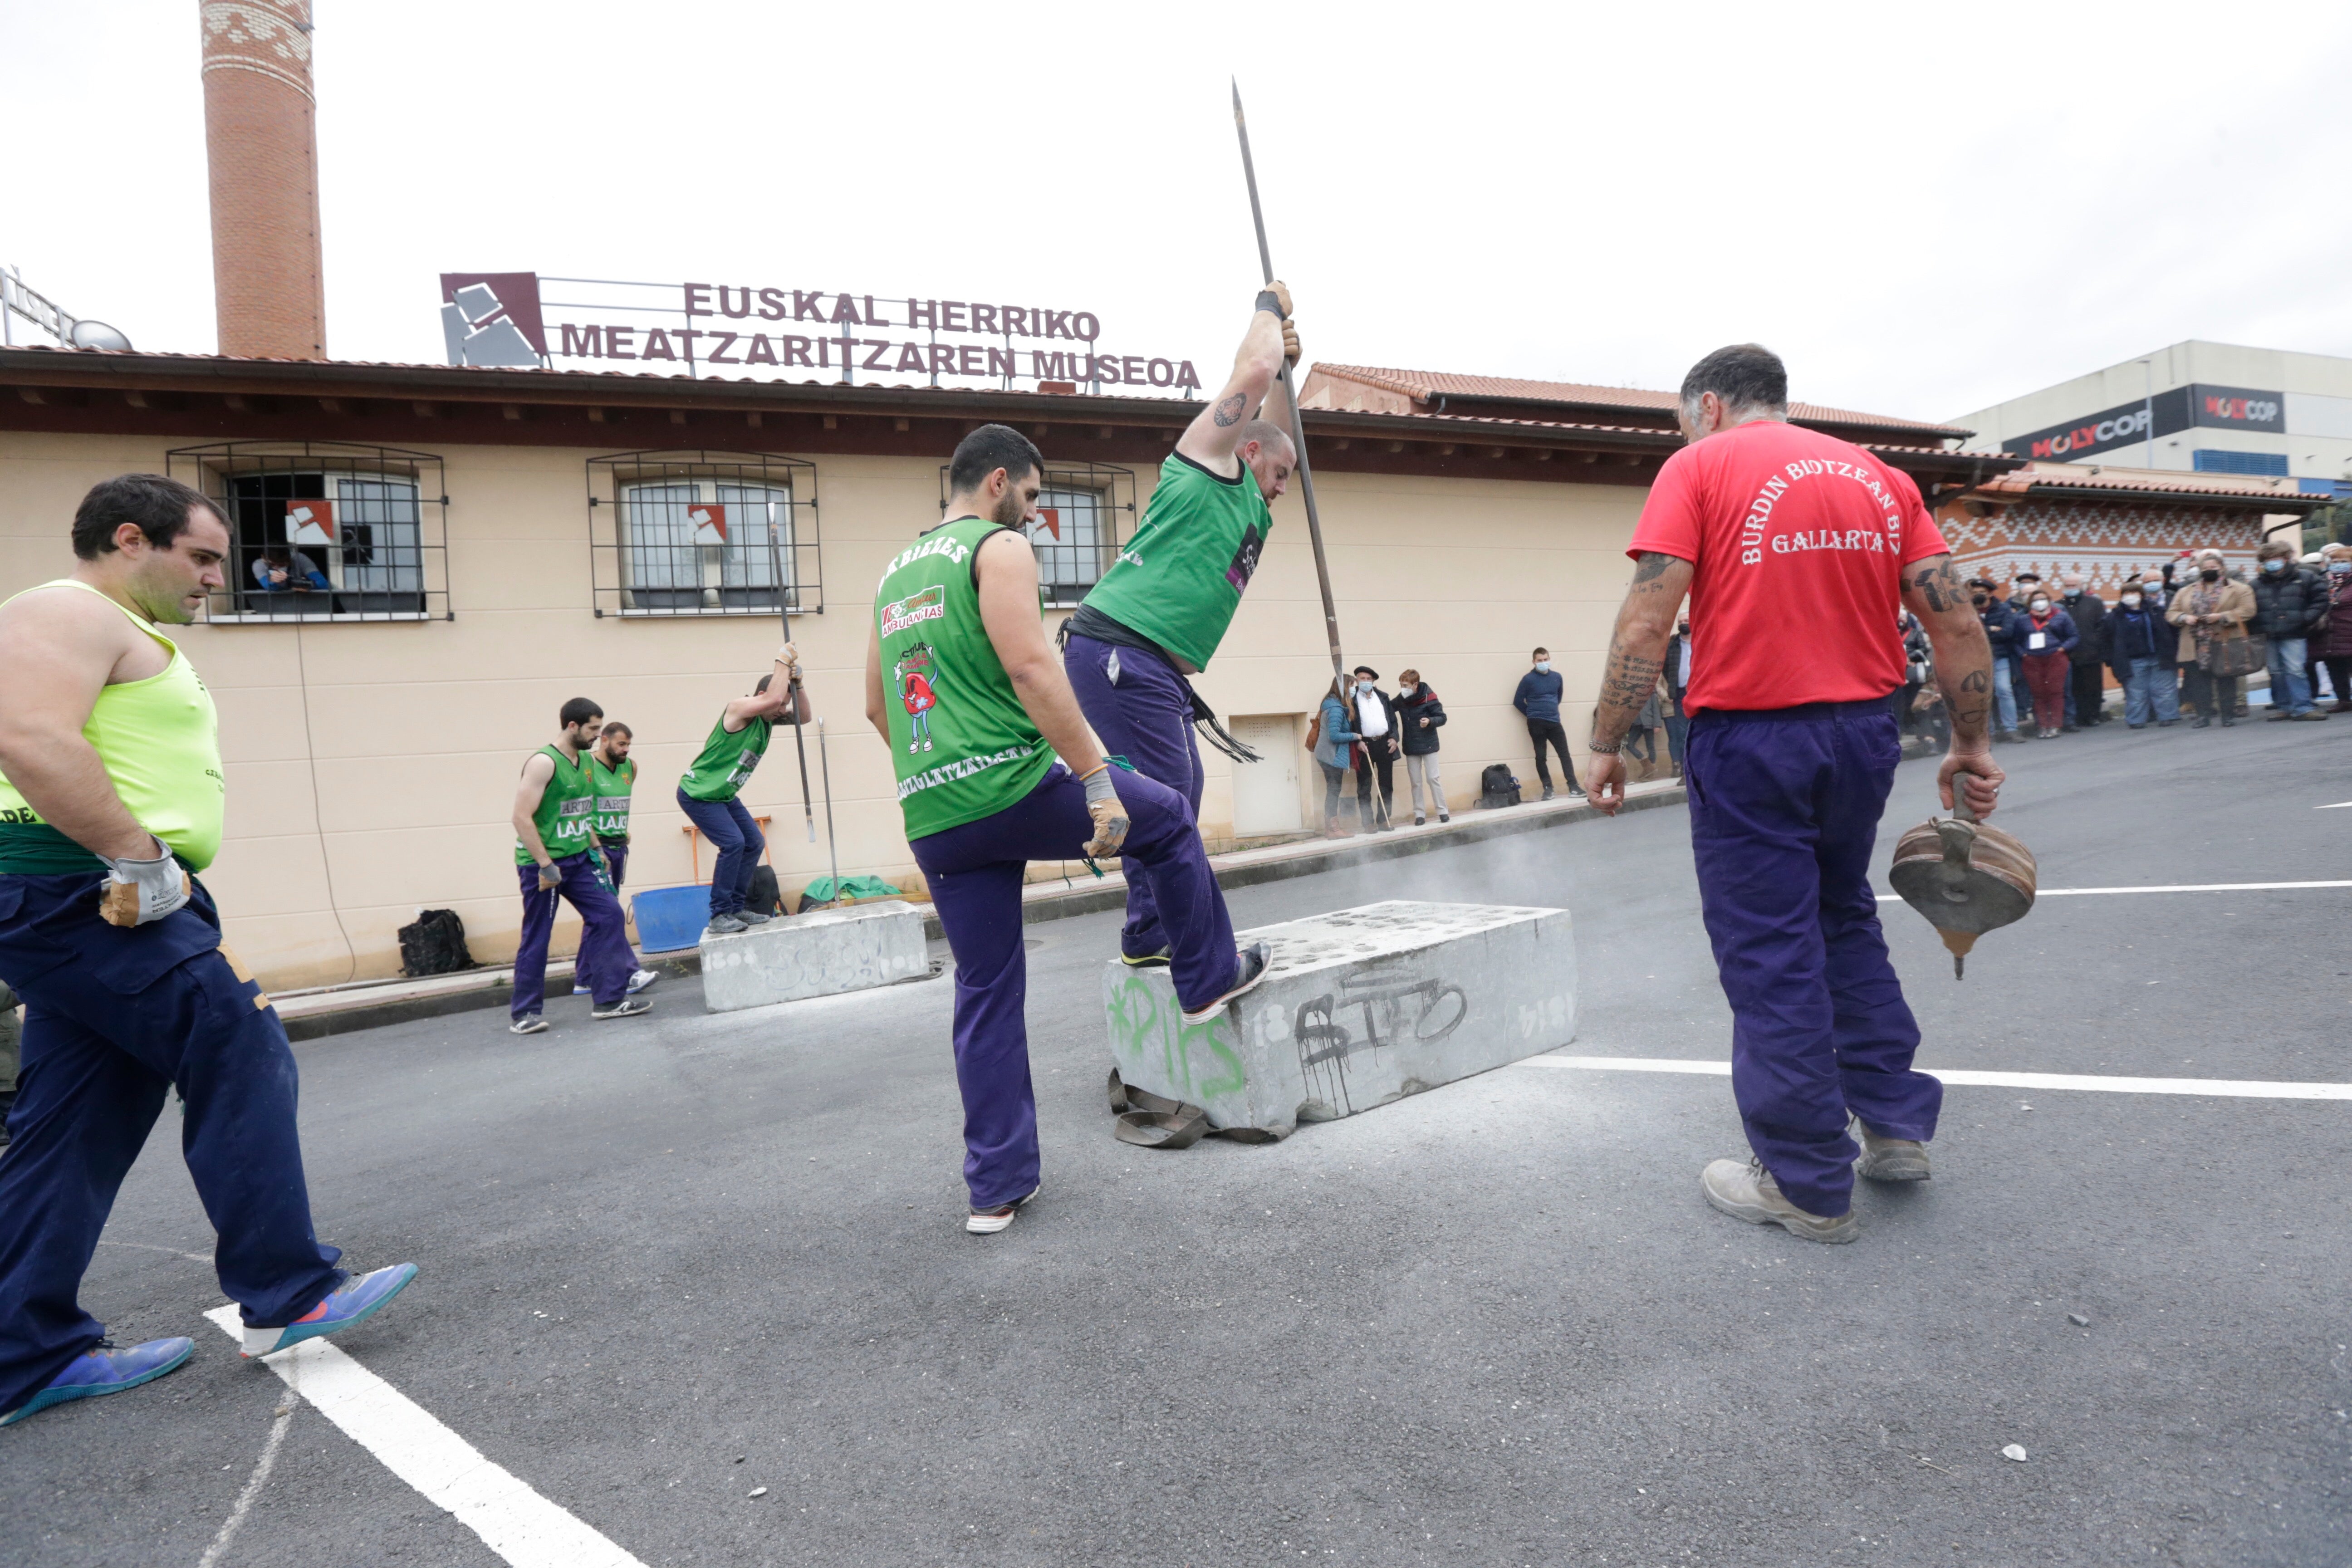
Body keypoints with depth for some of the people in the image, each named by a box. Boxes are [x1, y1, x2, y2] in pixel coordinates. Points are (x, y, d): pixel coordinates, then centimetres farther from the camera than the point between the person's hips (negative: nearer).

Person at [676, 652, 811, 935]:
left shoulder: (768, 718, 3)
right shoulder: (738, 708, -21)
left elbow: (803, 718, -3)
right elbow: (773, 698, -37)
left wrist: (797, 683, -15)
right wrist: (783, 661, -25)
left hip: (725, 795, 9)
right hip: (698, 794, -9)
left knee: (754, 843, 7)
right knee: (733, 843, -20)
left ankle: (736, 907, 16)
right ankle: (719, 915, -13)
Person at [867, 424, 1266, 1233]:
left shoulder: (894, 573, 21)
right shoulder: (1000, 548, -3)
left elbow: (878, 709, 23)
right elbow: (1030, 668, -18)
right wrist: (1098, 785, -18)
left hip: (933, 823, 7)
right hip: (1013, 788, -7)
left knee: (985, 996, 13)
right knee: (1167, 818, 18)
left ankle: (996, 1185, 18)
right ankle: (1209, 978, 31)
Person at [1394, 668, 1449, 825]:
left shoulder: (1429, 697, -13)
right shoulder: (1400, 700, -1)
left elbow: (1442, 718, -10)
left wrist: (1430, 721, -28)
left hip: (1428, 745, -4)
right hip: (1411, 747, 4)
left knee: (1433, 779, -1)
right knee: (1415, 782, 7)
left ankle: (1442, 812, 9)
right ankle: (1419, 814, 13)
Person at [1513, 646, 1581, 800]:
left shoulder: (1557, 677, 6)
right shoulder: (1528, 679, -7)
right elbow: (1518, 701, -2)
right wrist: (1532, 714, 4)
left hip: (1554, 722, 4)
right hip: (1537, 723, -4)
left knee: (1565, 754, 1)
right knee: (1541, 756, 2)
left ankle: (1574, 787, 1)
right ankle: (1548, 788, 10)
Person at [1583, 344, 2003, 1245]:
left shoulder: (1698, 468, -3)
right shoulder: (1880, 476, 12)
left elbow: (1646, 624, -13)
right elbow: (1957, 624, 7)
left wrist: (1606, 745, -8)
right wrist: (1970, 747, 15)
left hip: (1751, 739, -6)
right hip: (1865, 732, 6)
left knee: (1770, 954, 3)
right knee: (1844, 921, 25)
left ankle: (1808, 1188, 13)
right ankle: (1895, 1127, 29)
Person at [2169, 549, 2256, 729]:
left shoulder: (2237, 589, 4)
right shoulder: (2187, 592, 14)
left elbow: (2247, 611, -6)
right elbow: (2171, 613, 13)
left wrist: (2222, 617, -17)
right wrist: (2184, 618, -7)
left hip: (2224, 644, -3)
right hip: (2197, 645, 3)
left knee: (2226, 681, 1)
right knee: (2200, 680, 2)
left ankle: (2229, 715, 9)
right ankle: (2204, 715, 7)